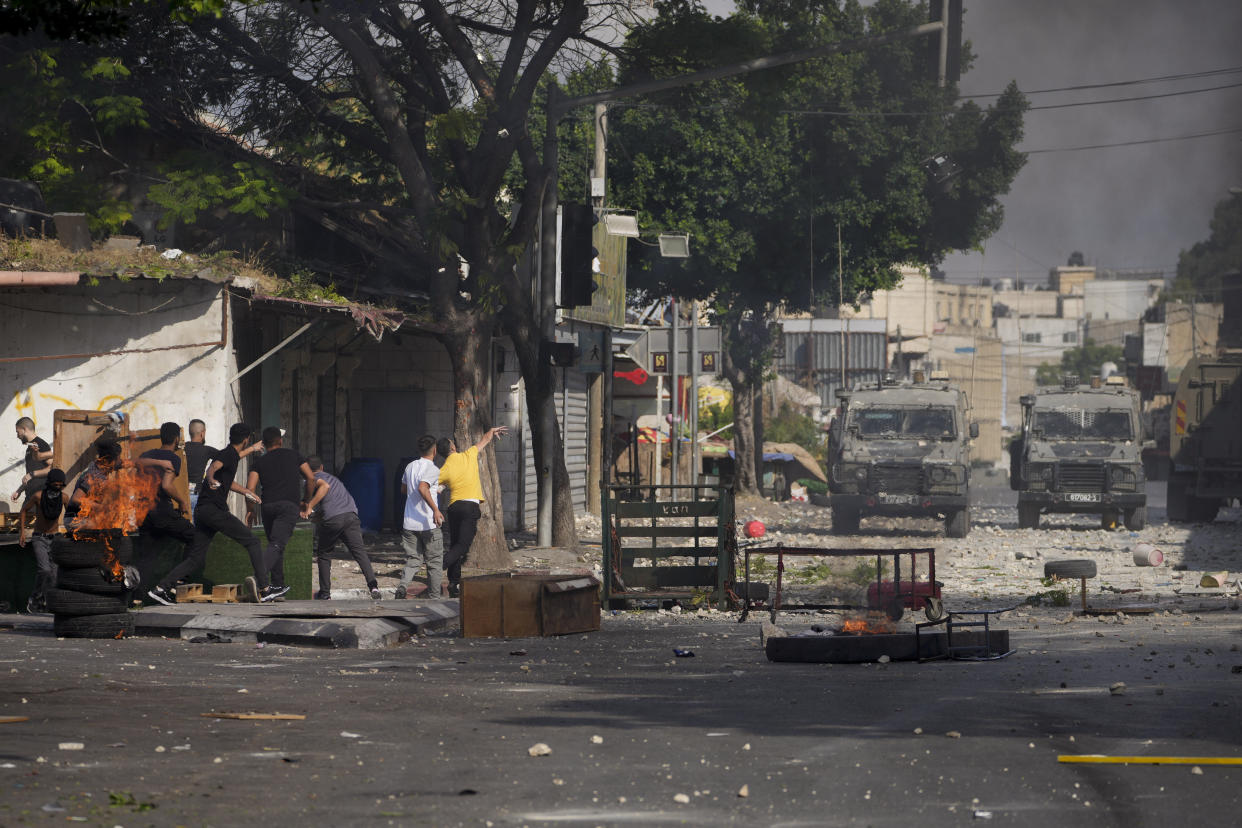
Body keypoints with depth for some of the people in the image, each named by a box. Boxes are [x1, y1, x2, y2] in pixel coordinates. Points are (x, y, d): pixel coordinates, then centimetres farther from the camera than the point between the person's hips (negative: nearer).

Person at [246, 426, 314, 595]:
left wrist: (251, 510, 14)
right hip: (289, 505, -2)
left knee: (275, 545, 19)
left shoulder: (259, 463, 15)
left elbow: (250, 488, 2)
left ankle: (278, 585, 17)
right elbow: (311, 478, 17)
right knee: (277, 545, -17)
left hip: (267, 506, 2)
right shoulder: (293, 455, 18)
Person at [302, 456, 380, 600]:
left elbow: (324, 486, -14)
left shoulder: (314, 479, 9)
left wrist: (309, 506, -11)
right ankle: (373, 584, -26)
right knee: (359, 551, -7)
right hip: (351, 515, 5)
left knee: (324, 554, 16)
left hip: (332, 518, -5)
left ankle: (325, 592, 18)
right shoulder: (333, 478, 32)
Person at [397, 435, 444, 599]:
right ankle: (434, 597, 11)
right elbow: (422, 488, -30)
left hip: (409, 523, 6)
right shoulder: (432, 469, -12)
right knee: (434, 562, 7)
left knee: (412, 560, 8)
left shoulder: (410, 467, 10)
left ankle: (403, 584, -18)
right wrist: (435, 510, -36)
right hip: (428, 524, -6)